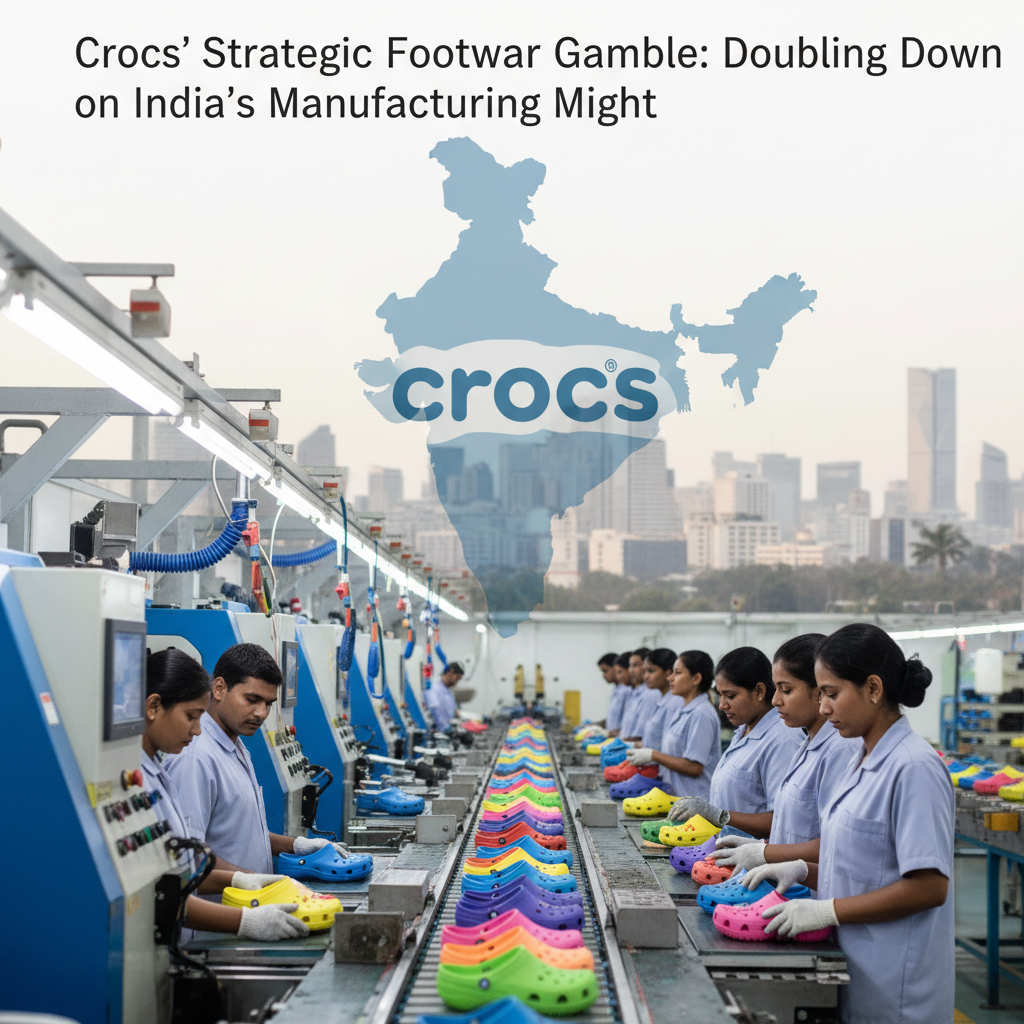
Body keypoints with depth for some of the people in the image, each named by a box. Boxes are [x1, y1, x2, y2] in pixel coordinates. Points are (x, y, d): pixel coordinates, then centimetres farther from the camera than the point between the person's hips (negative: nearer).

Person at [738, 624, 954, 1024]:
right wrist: (802, 871, 2)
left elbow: (929, 886, -21)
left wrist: (828, 910, -21)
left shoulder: (914, 768, -17)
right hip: (853, 973, 8)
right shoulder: (863, 761, 11)